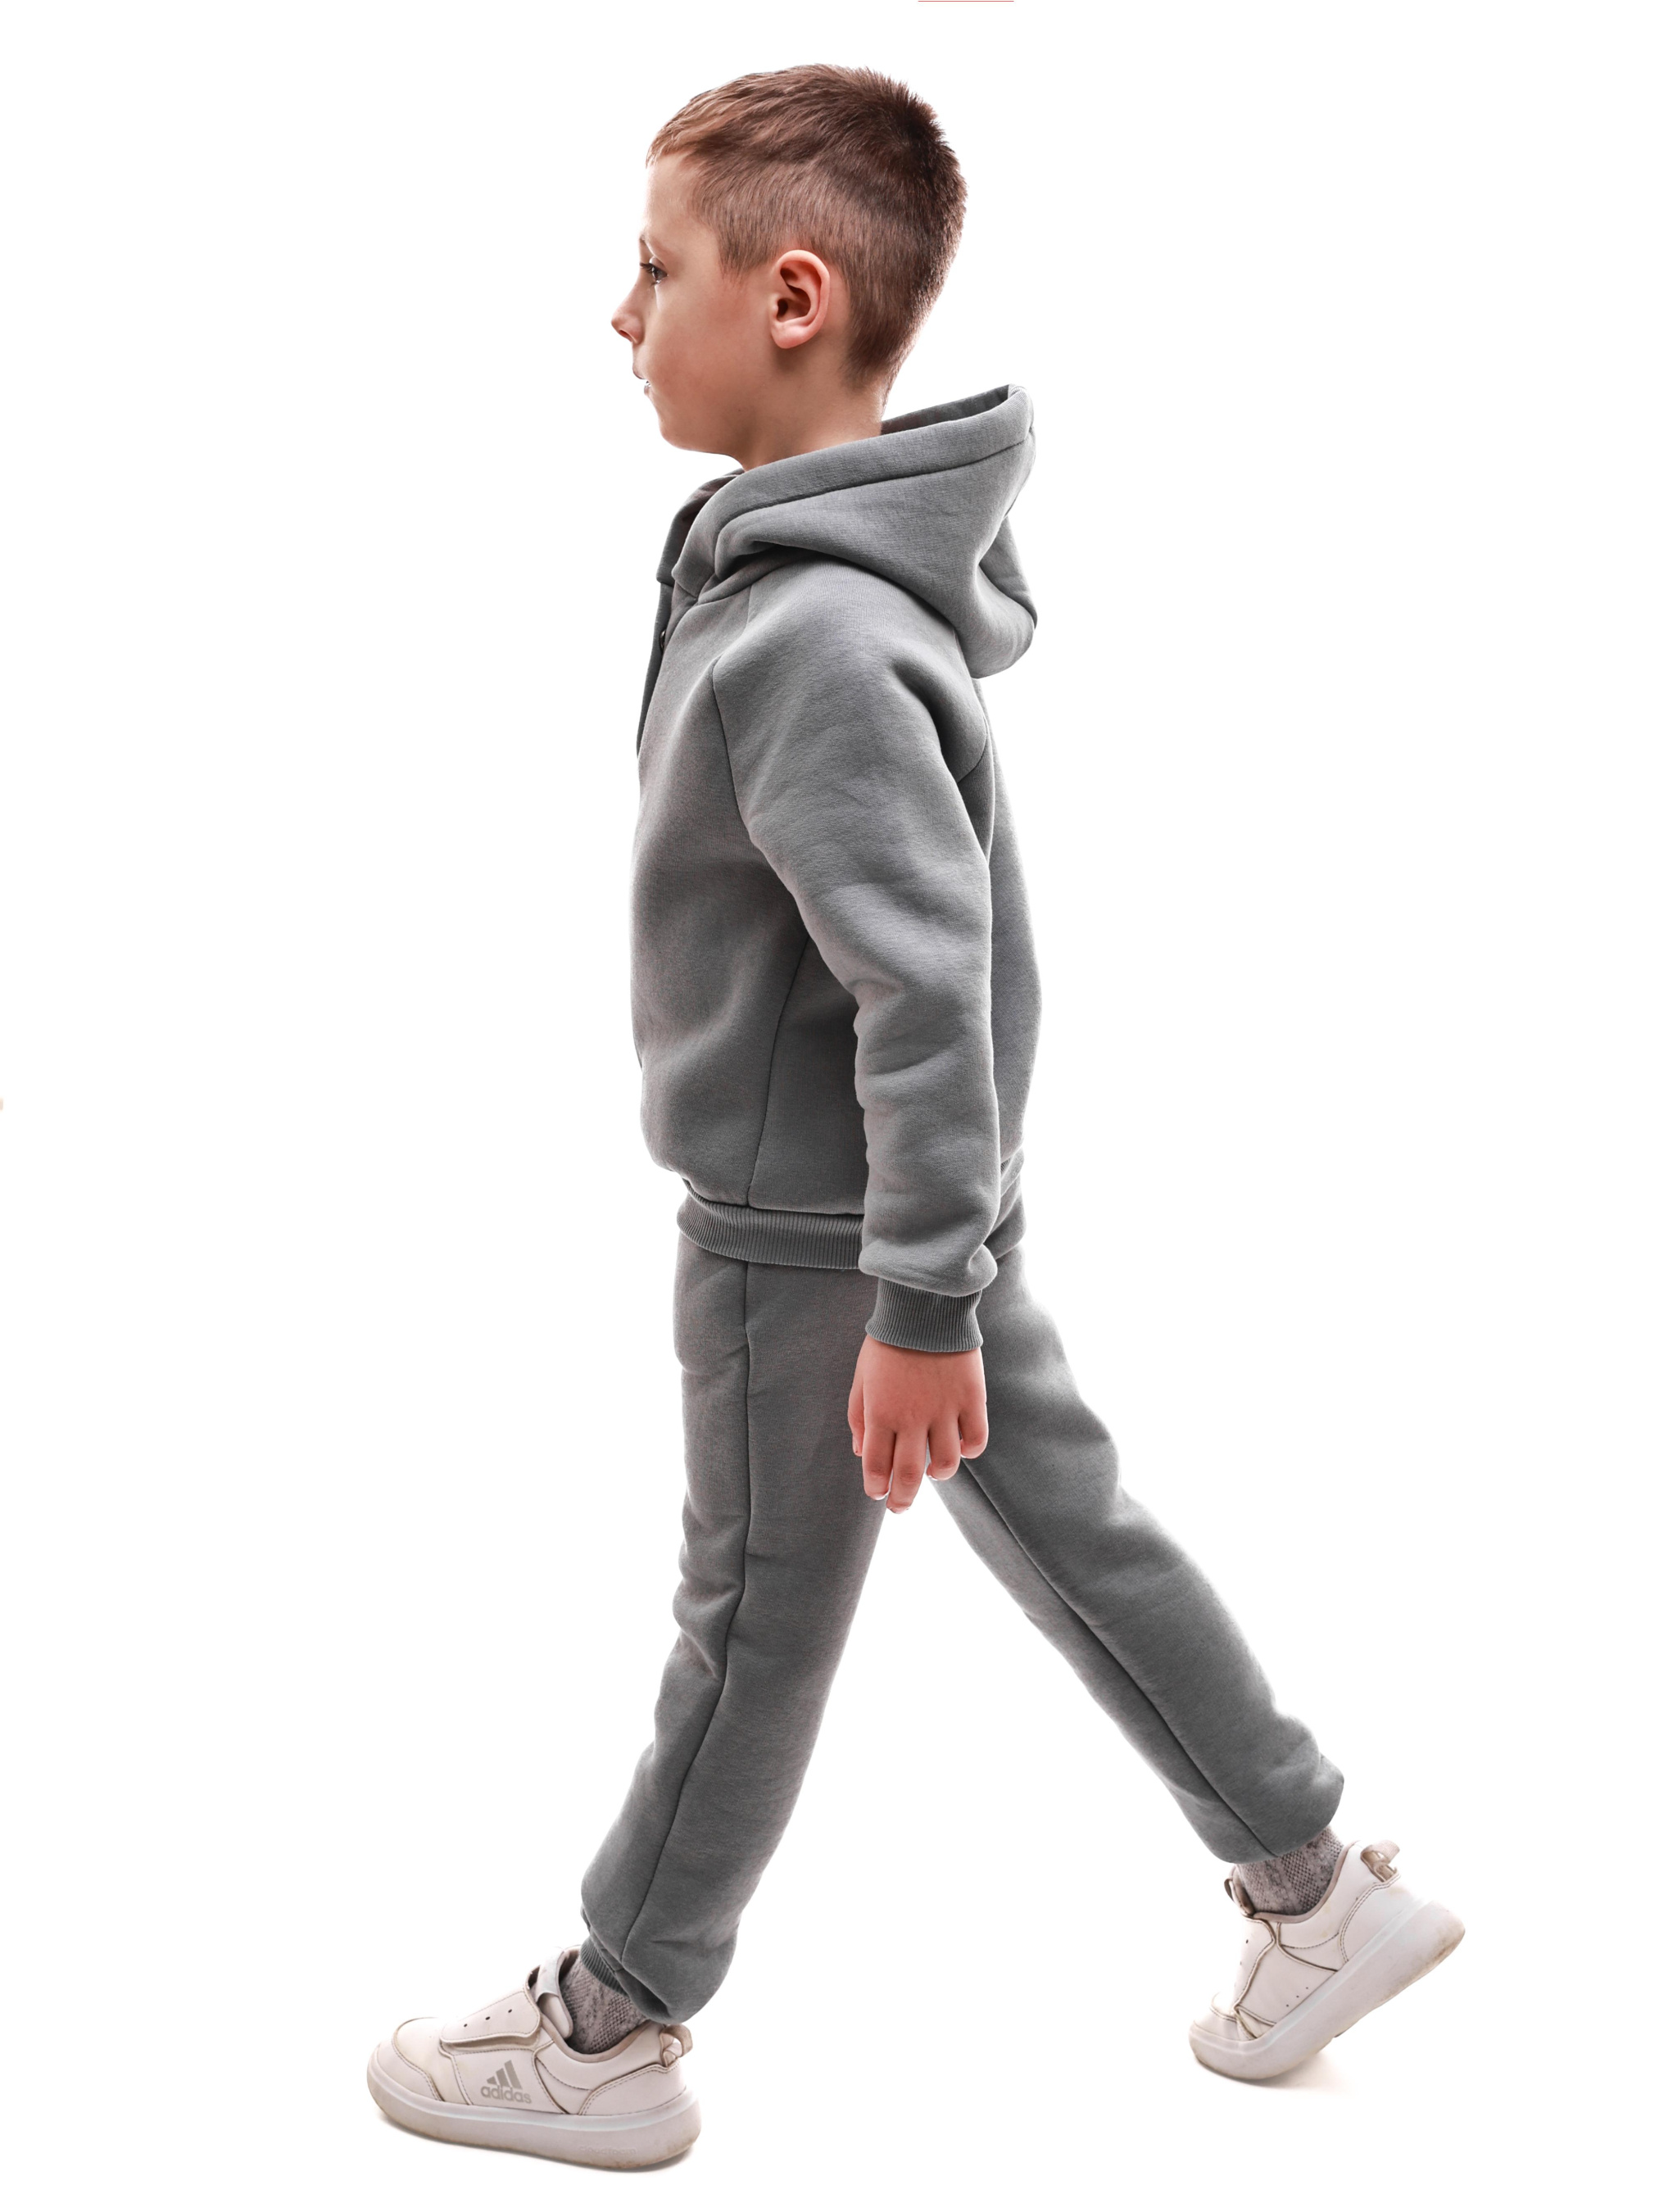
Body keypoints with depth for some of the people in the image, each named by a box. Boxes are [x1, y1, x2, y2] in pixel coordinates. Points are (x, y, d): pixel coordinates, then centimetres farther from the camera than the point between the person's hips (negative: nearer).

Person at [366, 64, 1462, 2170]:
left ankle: (609, 2037, 26)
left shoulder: (813, 646, -29)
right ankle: (1320, 1883, 32)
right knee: (1064, 1523, 19)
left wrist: (917, 1310, -24)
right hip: (931, 1183, 9)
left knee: (753, 1620, 7)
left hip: (811, 1218, -9)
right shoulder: (888, 547, 1)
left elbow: (930, 990, -30)